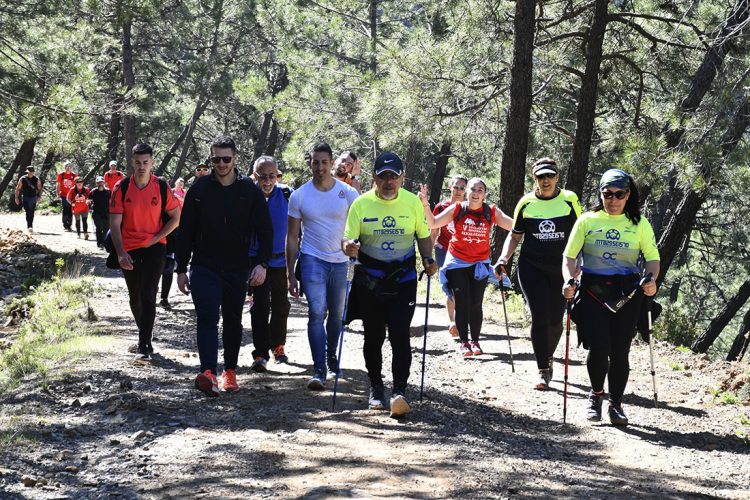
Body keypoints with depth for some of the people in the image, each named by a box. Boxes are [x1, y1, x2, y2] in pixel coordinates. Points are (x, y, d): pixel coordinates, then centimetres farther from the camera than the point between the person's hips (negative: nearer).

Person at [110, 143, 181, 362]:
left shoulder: (161, 187, -5)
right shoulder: (121, 188, -5)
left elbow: (175, 217, 3)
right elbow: (115, 224, -6)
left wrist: (155, 238, -8)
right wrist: (121, 253, -16)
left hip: (154, 247, -2)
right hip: (129, 249, 2)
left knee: (148, 296, -13)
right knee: (135, 298, 14)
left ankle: (144, 348, -13)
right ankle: (145, 337, 35)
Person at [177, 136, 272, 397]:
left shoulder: (250, 191, 1)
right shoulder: (199, 189, 1)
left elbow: (265, 230, 2)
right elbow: (185, 231, 5)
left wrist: (262, 263, -11)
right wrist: (181, 269, 3)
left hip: (238, 269, 1)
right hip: (204, 267, -1)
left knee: (233, 321, 12)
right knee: (207, 317, -15)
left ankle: (230, 371, 24)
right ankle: (208, 373, -26)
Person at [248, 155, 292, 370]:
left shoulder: (287, 195, -5)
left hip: (282, 261, 2)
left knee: (281, 306, 16)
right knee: (259, 307, -7)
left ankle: (278, 345, 35)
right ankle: (260, 353, -4)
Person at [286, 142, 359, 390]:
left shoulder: (348, 193, -2)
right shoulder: (299, 196, -2)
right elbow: (292, 237, 3)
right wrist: (290, 274, 1)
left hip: (341, 261, 2)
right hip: (312, 258, -2)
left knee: (337, 314, 13)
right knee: (317, 312, -15)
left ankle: (332, 360, 34)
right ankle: (319, 371, -15)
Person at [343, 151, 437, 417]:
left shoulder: (413, 202, -1)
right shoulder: (361, 204, -5)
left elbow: (423, 236, 11)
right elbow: (348, 238, -4)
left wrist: (428, 259, -7)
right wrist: (348, 246, -27)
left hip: (403, 280, -1)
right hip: (369, 282, 1)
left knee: (400, 335, -12)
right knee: (373, 336, 11)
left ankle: (399, 391, -11)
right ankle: (375, 386, 29)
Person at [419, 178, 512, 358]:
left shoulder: (491, 212, -3)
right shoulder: (457, 209, -6)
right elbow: (433, 224, -8)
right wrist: (425, 205, -21)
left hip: (480, 265, 1)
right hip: (457, 263, -1)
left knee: (476, 304, 2)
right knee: (462, 303, -3)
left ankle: (475, 341, 15)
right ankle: (464, 342, 6)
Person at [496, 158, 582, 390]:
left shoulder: (570, 200, -2)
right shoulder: (526, 203, 1)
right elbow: (515, 235, 10)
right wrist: (503, 258, -5)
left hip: (561, 269, 0)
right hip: (531, 268, 0)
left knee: (555, 320, 7)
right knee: (540, 317, -10)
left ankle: (547, 358, 34)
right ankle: (543, 371, -3)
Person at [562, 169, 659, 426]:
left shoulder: (639, 223, 9)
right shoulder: (587, 220, 7)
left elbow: (652, 257, 9)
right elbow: (569, 256, 6)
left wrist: (651, 279, -12)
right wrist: (569, 280, -12)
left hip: (627, 294, 1)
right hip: (592, 291, -1)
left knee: (620, 351, 1)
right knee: (598, 347, -12)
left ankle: (616, 404, 18)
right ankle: (596, 394, 15)